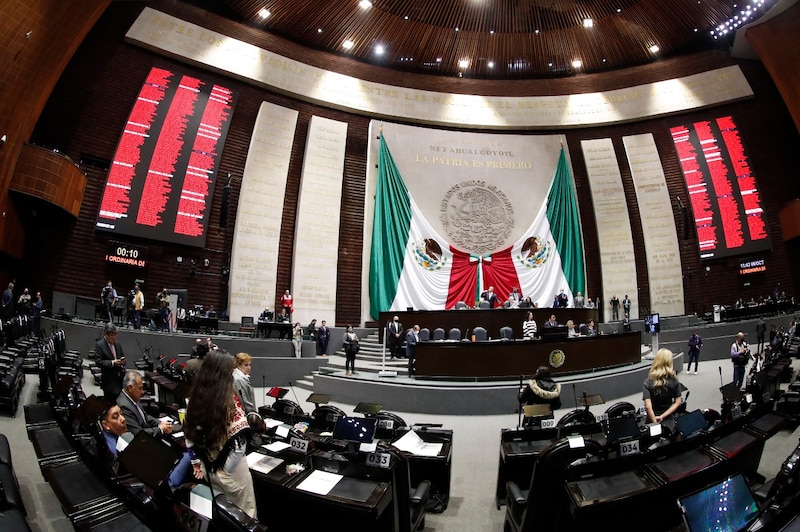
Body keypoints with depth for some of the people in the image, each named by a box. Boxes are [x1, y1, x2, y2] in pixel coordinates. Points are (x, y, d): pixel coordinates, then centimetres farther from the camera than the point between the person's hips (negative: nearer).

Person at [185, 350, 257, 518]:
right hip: (230, 469, -6)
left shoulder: (195, 397, -8)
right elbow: (239, 441, -26)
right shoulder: (230, 400, -24)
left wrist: (197, 463, 12)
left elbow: (189, 434, 2)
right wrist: (226, 469, -11)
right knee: (243, 515, 15)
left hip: (207, 467, 6)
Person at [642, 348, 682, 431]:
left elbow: (648, 407, -20)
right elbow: (677, 403, -4)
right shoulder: (674, 381, -7)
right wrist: (662, 417, -8)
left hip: (652, 420, -2)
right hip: (668, 420, 2)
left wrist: (655, 424, -11)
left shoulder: (647, 383, -14)